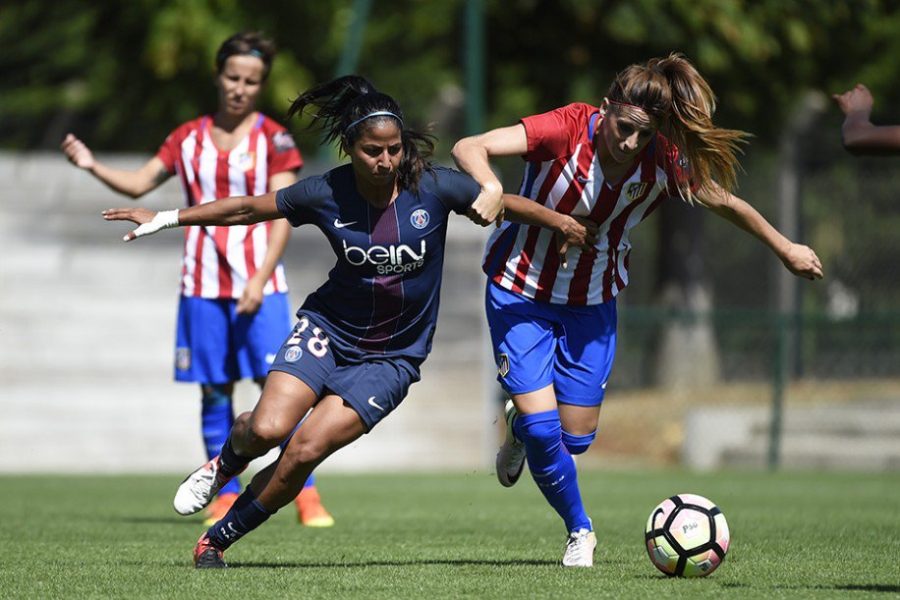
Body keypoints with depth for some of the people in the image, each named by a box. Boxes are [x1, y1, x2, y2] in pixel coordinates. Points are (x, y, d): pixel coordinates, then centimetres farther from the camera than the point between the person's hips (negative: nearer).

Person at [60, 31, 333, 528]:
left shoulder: (274, 140, 0)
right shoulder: (189, 138, 10)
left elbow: (283, 213, -5)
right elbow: (140, 183, 8)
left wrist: (260, 279, -15)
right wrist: (92, 166, -9)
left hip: (259, 286, -3)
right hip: (202, 285, 3)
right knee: (214, 391, 4)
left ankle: (306, 496, -8)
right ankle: (226, 497, 10)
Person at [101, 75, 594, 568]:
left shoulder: (433, 186, -14)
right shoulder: (326, 193, -11)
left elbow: (506, 204, 1)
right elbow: (248, 209, 2)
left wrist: (563, 223, -12)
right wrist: (165, 219, 3)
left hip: (392, 356, -1)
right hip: (328, 329, 1)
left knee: (304, 452, -14)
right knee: (267, 429, -22)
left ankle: (217, 540, 4)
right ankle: (225, 464, 16)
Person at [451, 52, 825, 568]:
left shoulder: (664, 163, -17)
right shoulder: (567, 130, -27)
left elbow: (726, 202, 0)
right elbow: (469, 148, -35)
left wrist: (787, 250, 10)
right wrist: (490, 185, -56)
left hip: (592, 303, 3)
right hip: (520, 291, -3)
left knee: (576, 437, 4)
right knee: (542, 427, -12)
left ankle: (521, 427, 41)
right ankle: (580, 532, 14)